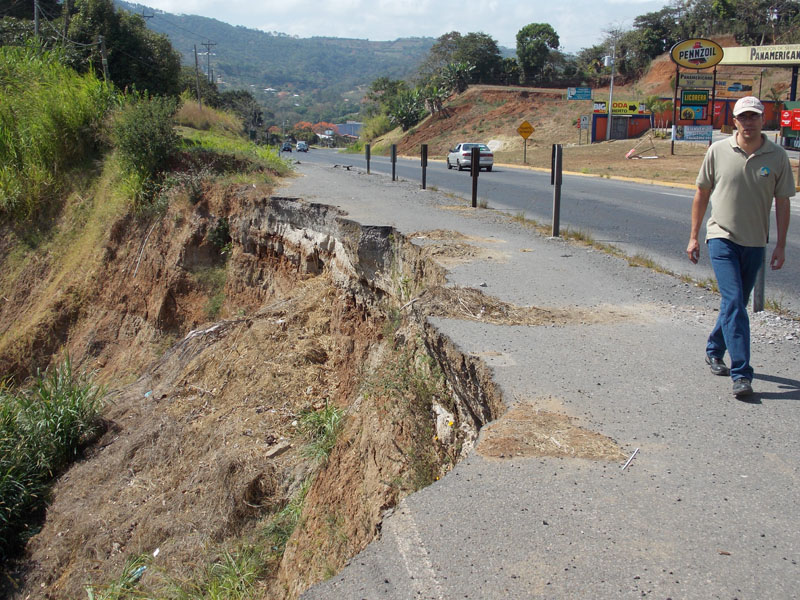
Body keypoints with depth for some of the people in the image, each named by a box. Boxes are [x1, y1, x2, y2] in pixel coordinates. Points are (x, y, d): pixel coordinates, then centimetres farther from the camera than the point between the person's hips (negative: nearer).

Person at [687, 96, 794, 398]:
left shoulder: (777, 157, -2)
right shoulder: (718, 151, -4)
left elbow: (782, 202, 4)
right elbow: (702, 193, 5)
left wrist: (781, 244, 0)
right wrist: (694, 236, 5)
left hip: (755, 243, 3)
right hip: (722, 238, -2)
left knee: (736, 304, 14)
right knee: (734, 303, -13)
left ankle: (714, 351, 37)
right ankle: (741, 374, -13)